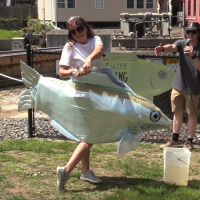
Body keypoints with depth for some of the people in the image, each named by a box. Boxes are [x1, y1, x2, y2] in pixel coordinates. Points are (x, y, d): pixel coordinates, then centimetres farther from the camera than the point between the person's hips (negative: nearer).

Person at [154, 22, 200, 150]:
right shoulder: (182, 44, -1)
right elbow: (172, 47, -22)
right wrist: (163, 48, -44)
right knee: (178, 112, 12)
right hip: (178, 86, 3)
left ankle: (189, 141, 15)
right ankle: (175, 140, 24)